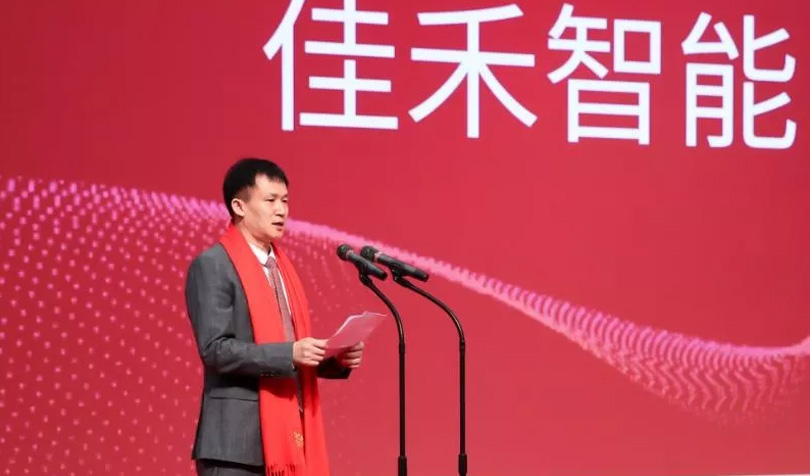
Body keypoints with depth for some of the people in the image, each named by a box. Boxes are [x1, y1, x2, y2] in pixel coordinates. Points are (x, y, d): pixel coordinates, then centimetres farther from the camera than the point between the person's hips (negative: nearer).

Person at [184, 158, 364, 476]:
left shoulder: (282, 266, 19)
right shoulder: (212, 265, -7)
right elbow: (215, 349, -16)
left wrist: (337, 359, 2)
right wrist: (290, 354, -23)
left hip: (285, 435, 8)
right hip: (237, 439, -8)